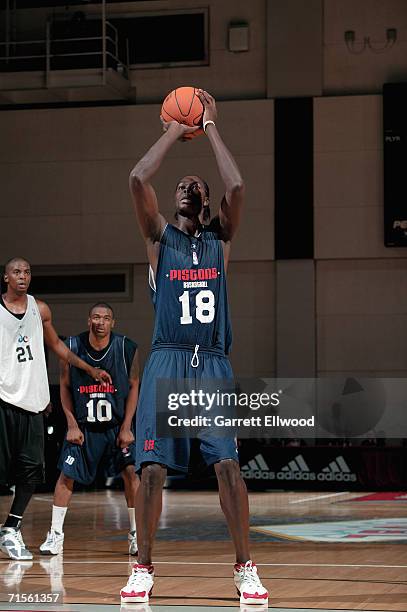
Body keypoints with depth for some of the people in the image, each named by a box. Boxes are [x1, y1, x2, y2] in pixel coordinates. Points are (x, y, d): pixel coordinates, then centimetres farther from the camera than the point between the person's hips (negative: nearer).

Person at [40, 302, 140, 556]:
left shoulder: (127, 348, -12)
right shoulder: (72, 347, -9)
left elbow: (133, 387, -3)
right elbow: (65, 387, 1)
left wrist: (126, 427, -9)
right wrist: (72, 426, -5)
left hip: (118, 424, -1)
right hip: (83, 424, 1)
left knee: (130, 473, -9)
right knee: (67, 475, -2)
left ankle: (136, 534, 2)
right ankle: (56, 535, 9)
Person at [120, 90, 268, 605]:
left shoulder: (220, 238, 12)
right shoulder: (159, 237, 10)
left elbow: (236, 188, -7)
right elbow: (138, 180, -6)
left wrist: (210, 128, 1)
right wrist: (174, 132, 3)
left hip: (213, 363, 0)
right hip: (167, 361, 0)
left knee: (227, 464, -8)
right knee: (152, 467, -6)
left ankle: (245, 569, 0)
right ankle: (142, 570, 4)